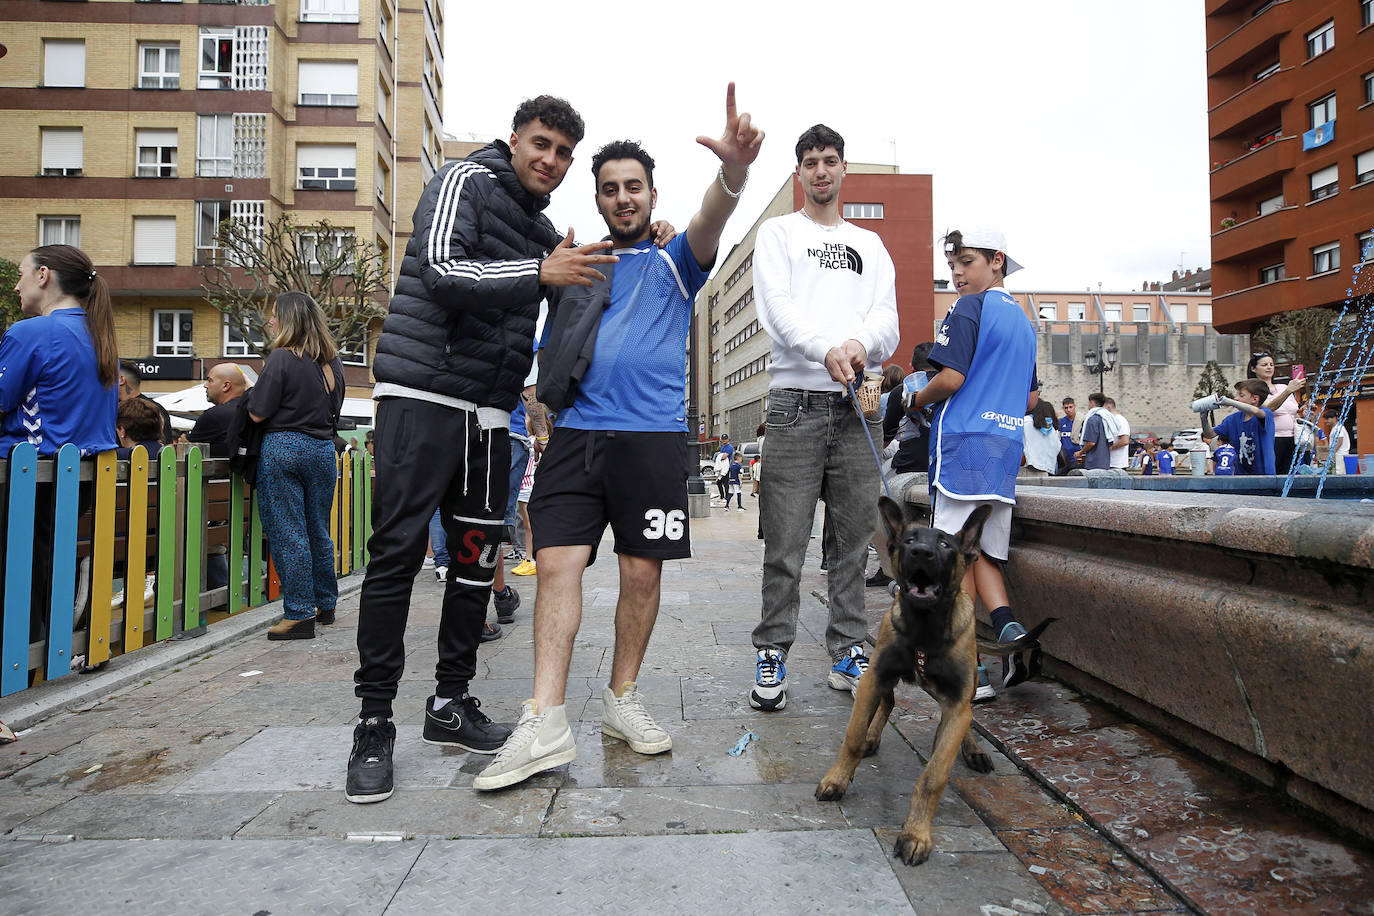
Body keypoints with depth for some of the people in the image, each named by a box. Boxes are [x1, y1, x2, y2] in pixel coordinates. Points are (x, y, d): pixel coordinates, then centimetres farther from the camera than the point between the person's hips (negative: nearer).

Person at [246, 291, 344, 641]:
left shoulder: (282, 358, -12)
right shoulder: (333, 361, 8)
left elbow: (257, 413, -10)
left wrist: (253, 388, 8)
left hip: (283, 448, -6)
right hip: (323, 449, 6)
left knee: (287, 533, 0)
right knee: (319, 531, 16)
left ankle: (299, 614, 1)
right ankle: (325, 604, 26)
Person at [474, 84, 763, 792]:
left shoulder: (672, 262, 11)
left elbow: (708, 228, -12)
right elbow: (549, 354, 24)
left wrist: (732, 171, -33)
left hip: (652, 436, -2)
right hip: (575, 435, 2)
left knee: (641, 573, 2)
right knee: (557, 563, -8)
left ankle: (621, 700, 19)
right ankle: (545, 725, -6)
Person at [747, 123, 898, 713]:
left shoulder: (870, 244, 22)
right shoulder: (778, 233, 13)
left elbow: (887, 315, 7)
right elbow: (777, 308, -6)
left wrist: (862, 342, -17)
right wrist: (827, 350, -25)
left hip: (858, 403, 4)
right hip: (797, 400, -3)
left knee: (853, 542, 6)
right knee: (785, 544, -5)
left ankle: (848, 653, 16)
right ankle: (772, 656, 5)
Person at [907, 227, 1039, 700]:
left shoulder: (969, 308, -5)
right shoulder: (1023, 320, 20)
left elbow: (951, 378, -15)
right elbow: (1032, 399, 22)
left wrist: (918, 398, 2)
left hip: (964, 441, -8)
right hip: (1007, 446, 8)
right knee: (983, 552, 13)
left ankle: (969, 672, -1)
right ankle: (1009, 629, -7)